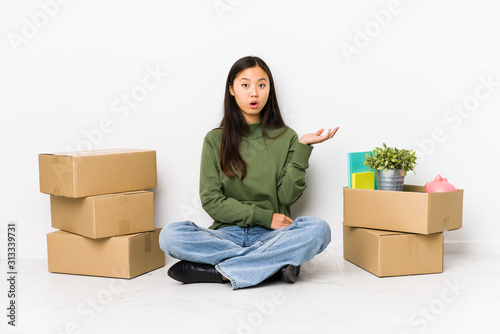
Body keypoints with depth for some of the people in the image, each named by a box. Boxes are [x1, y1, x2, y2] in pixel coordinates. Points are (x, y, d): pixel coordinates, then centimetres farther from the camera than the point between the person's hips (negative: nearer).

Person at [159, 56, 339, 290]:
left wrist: (302, 148, -10)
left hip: (272, 235, 0)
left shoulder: (285, 137, 8)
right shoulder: (215, 140, 7)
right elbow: (211, 200, -1)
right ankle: (275, 263, -25)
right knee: (170, 235, -27)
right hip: (227, 234, 0)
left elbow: (287, 196, -1)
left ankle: (217, 272, -27)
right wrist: (264, 217, -9)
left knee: (318, 229, -30)